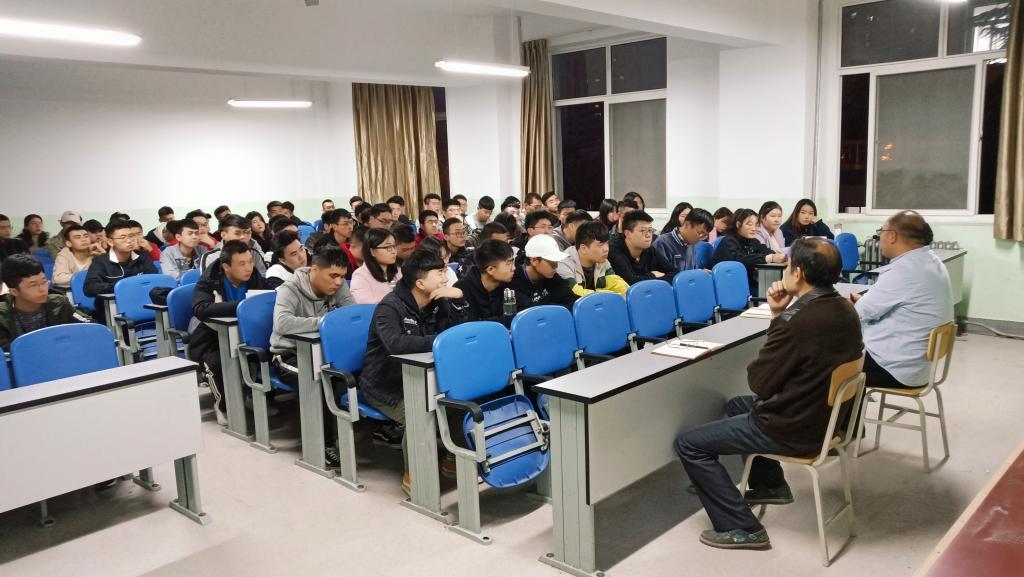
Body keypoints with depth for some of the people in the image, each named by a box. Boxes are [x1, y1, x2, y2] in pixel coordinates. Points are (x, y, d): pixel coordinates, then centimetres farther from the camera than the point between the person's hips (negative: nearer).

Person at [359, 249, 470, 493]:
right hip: (386, 388, -7)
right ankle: (412, 476, -9)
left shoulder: (437, 303, 2)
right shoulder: (390, 307, -22)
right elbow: (396, 343, -41)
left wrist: (459, 298, -15)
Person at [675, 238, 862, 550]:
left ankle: (741, 528, 1)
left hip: (794, 429, -9)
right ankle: (771, 485, 37)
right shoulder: (845, 309, 0)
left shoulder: (797, 321, -29)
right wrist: (781, 315, -5)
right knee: (737, 405, 32)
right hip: (828, 416, 9)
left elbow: (759, 382, -17)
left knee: (688, 443, -1)